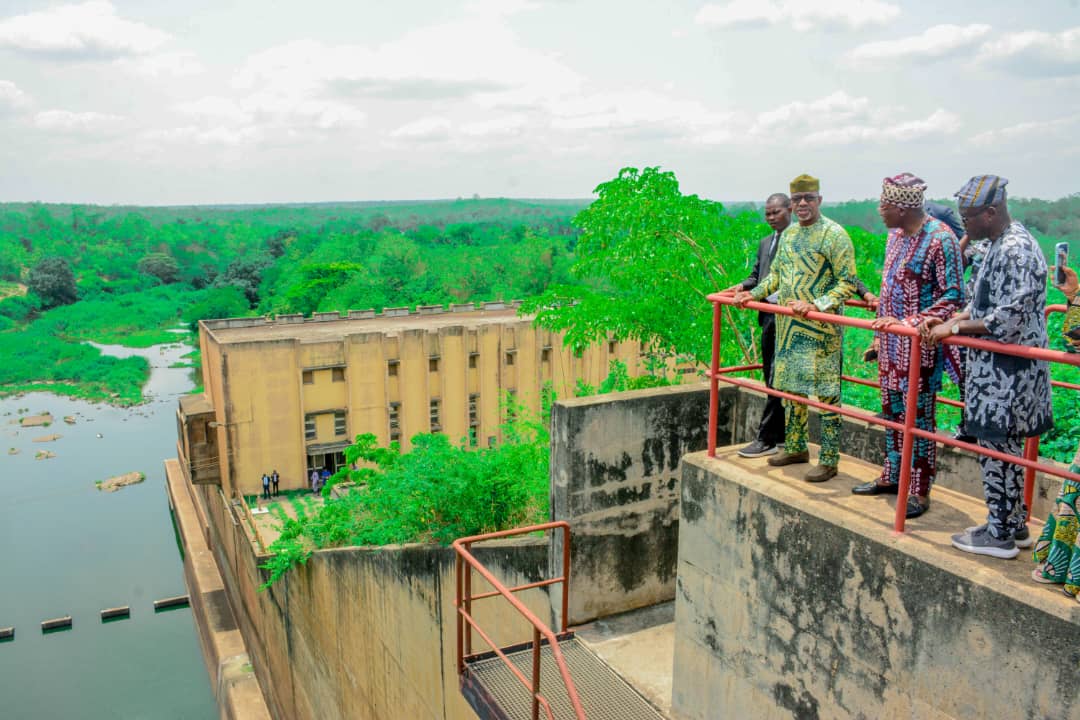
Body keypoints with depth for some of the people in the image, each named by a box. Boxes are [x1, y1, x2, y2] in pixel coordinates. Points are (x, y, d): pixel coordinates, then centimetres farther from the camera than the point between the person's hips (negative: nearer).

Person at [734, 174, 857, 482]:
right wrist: (753, 294, 8)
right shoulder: (789, 234, 14)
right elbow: (776, 273, 23)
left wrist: (817, 306, -26)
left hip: (820, 329, -7)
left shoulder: (834, 234, -9)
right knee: (791, 387, 14)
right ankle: (796, 447, 29)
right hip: (788, 326, 7)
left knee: (825, 392, -2)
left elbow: (847, 281, -13)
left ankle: (829, 459, 7)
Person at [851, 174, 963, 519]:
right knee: (892, 411, 15)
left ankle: (920, 491, 11)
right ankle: (891, 477, 29)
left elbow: (952, 297, -17)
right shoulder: (895, 235, 10)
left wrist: (909, 323, -24)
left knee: (919, 415, 0)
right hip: (891, 346, 8)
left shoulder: (940, 239, -15)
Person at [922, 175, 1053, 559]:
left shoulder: (1015, 250, -20)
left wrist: (954, 328, -17)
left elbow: (1008, 318, -24)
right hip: (998, 366, 10)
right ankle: (1015, 523, 31)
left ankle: (1000, 534, 12)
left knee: (997, 448, 0)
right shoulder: (1000, 245, 12)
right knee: (1005, 446, 18)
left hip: (1007, 370, -10)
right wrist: (949, 320, 5)